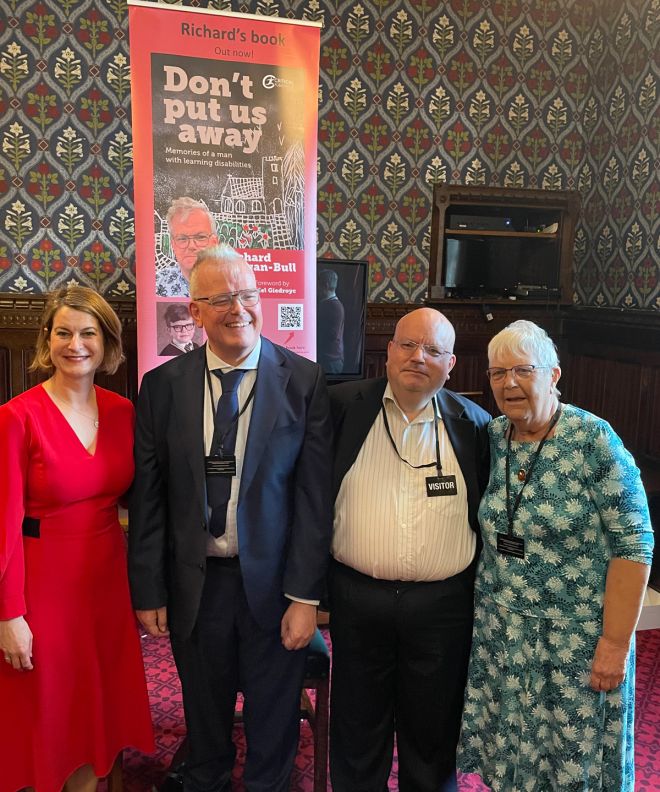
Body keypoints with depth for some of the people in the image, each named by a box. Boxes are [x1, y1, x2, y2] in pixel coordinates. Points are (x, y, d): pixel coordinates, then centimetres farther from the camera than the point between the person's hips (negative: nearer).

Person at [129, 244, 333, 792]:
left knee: (273, 727, 19)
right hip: (194, 583, 2)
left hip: (273, 582, -1)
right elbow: (148, 495, 0)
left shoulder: (304, 381, -9)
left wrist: (305, 596, -11)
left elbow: (314, 494, -10)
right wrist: (148, 591, 0)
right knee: (204, 725, 23)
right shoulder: (163, 385, -3)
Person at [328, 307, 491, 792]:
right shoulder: (343, 406, -4)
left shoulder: (474, 424, -2)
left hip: (443, 604, 1)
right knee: (357, 727, 19)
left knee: (433, 733, 19)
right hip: (355, 598, 0)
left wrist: (481, 598, 5)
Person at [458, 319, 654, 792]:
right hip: (498, 634, 5)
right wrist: (482, 607, 6)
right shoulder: (491, 438, -1)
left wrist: (616, 643, -14)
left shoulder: (594, 441, -16)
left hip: (575, 641, -4)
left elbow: (632, 546, -15)